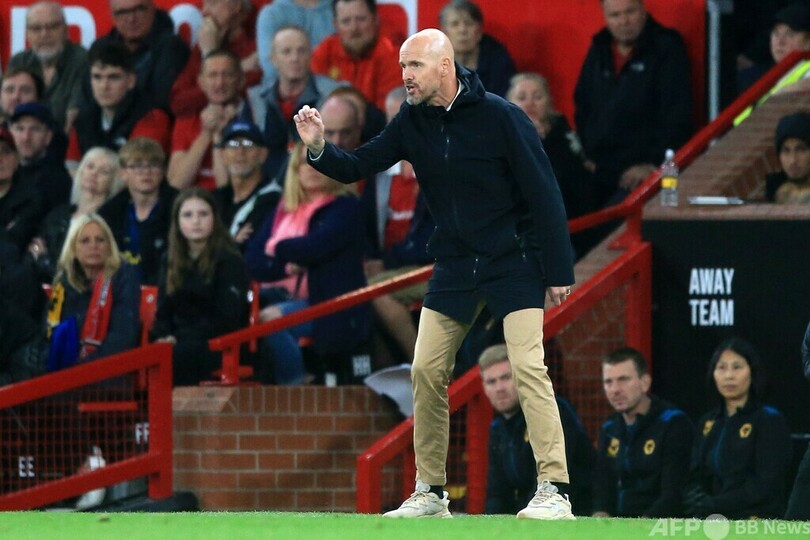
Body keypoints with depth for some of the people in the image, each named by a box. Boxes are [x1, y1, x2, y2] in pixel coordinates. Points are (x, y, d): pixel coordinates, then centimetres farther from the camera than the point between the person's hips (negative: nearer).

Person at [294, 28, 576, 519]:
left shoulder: (500, 117, -15)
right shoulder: (413, 122, 1)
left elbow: (544, 193, -13)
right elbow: (358, 167, 4)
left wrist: (559, 272, -13)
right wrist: (319, 149, -18)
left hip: (514, 261, -6)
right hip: (455, 266, 6)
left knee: (528, 366, -15)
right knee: (427, 370, 3)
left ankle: (554, 492, -15)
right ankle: (430, 492, 14)